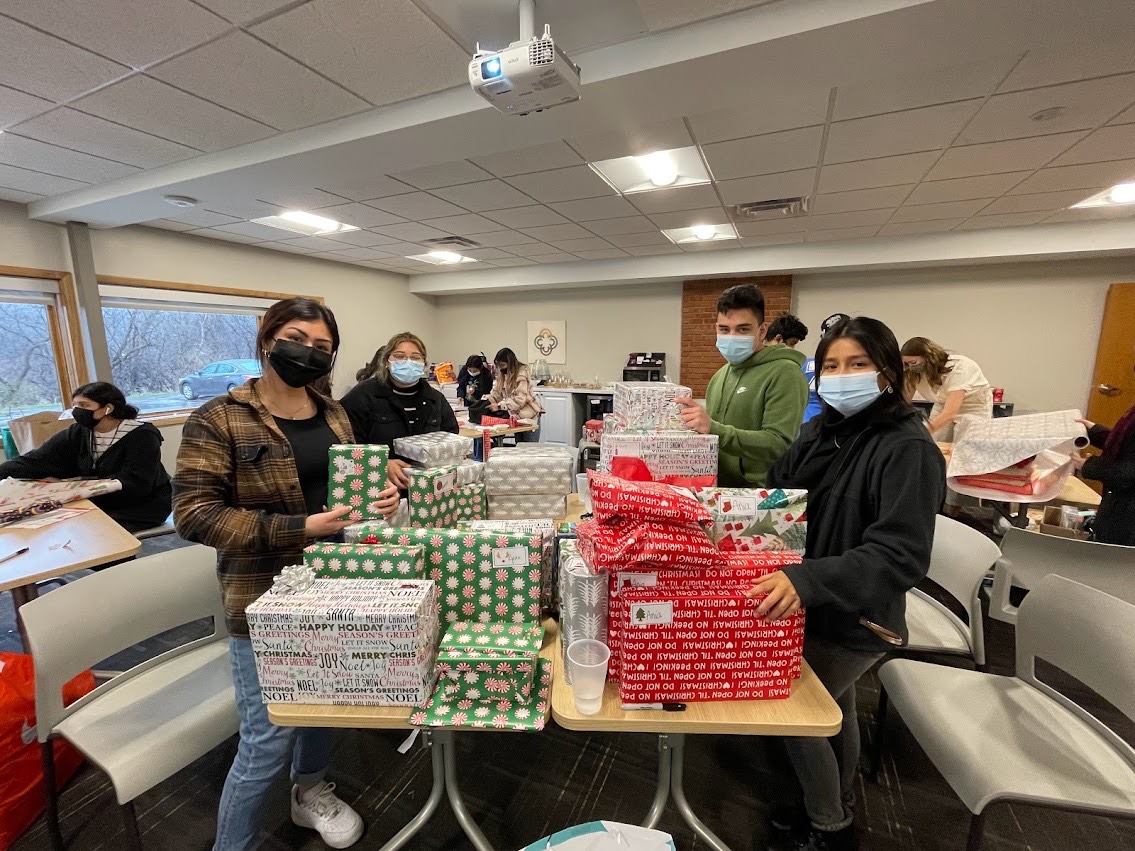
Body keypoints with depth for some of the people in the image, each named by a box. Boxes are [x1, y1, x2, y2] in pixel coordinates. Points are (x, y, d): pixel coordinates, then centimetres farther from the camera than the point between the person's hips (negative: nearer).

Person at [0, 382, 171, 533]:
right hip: (96, 504, 6)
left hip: (141, 507, -6)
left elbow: (134, 483, -21)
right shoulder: (76, 433, 4)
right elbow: (33, 462, -4)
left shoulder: (142, 436, -15)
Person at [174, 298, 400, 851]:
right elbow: (193, 514, -17)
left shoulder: (333, 413, 5)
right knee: (269, 739, 5)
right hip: (266, 602, -6)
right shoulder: (218, 420, -12)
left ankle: (311, 793, 52)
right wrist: (300, 528, -26)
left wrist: (381, 495, -7)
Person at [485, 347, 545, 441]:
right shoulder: (502, 375, 5)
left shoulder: (522, 374, -18)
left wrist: (499, 406, -28)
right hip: (515, 415, 7)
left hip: (529, 415, -7)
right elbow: (496, 393, 2)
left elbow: (520, 400, -25)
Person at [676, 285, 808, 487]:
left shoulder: (784, 373, -7)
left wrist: (713, 429, -24)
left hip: (761, 496, -6)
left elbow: (779, 444, -15)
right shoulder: (720, 375, 14)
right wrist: (696, 425, 5)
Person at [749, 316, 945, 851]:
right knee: (834, 711, 25)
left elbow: (900, 556, -31)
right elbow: (774, 493, 3)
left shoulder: (908, 449, -22)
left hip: (856, 621, -6)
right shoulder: (821, 431, -2)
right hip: (819, 609, 6)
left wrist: (807, 579, -43)